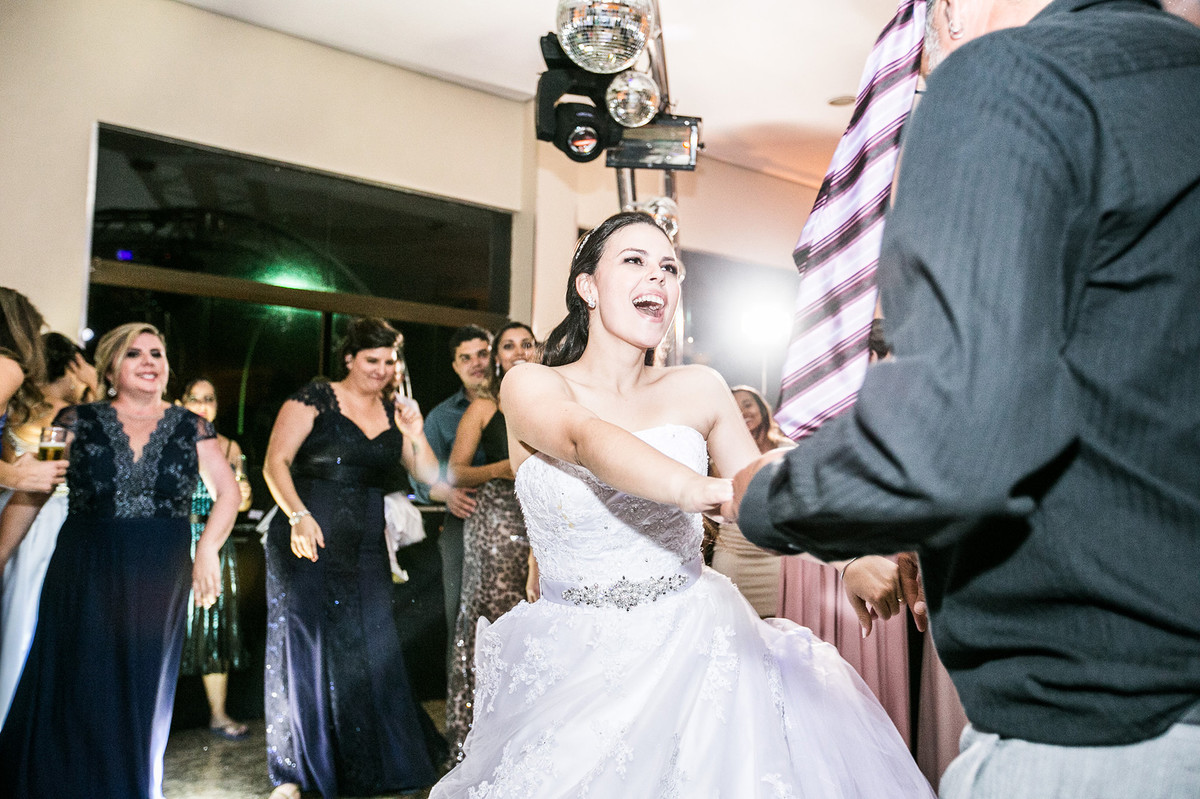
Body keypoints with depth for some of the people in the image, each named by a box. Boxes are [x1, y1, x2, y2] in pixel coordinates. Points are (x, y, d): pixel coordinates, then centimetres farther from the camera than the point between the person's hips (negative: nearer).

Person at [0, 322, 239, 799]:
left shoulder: (191, 429, 5)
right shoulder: (78, 423, 3)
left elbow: (227, 492, 3)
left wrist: (207, 550, -10)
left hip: (159, 581, 1)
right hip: (84, 579, -1)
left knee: (142, 696, 10)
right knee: (74, 695, 4)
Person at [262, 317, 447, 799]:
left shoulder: (394, 412, 10)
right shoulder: (314, 399, -3)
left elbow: (429, 476, 8)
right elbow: (275, 464, -9)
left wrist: (415, 433, -7)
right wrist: (299, 515, -22)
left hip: (366, 547, 4)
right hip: (308, 541, -4)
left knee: (371, 650, 4)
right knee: (304, 647, 2)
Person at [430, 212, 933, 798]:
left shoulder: (696, 388, 2)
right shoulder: (530, 385, -6)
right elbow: (587, 440, -27)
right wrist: (701, 490, -47)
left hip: (695, 646, 2)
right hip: (575, 664, -2)